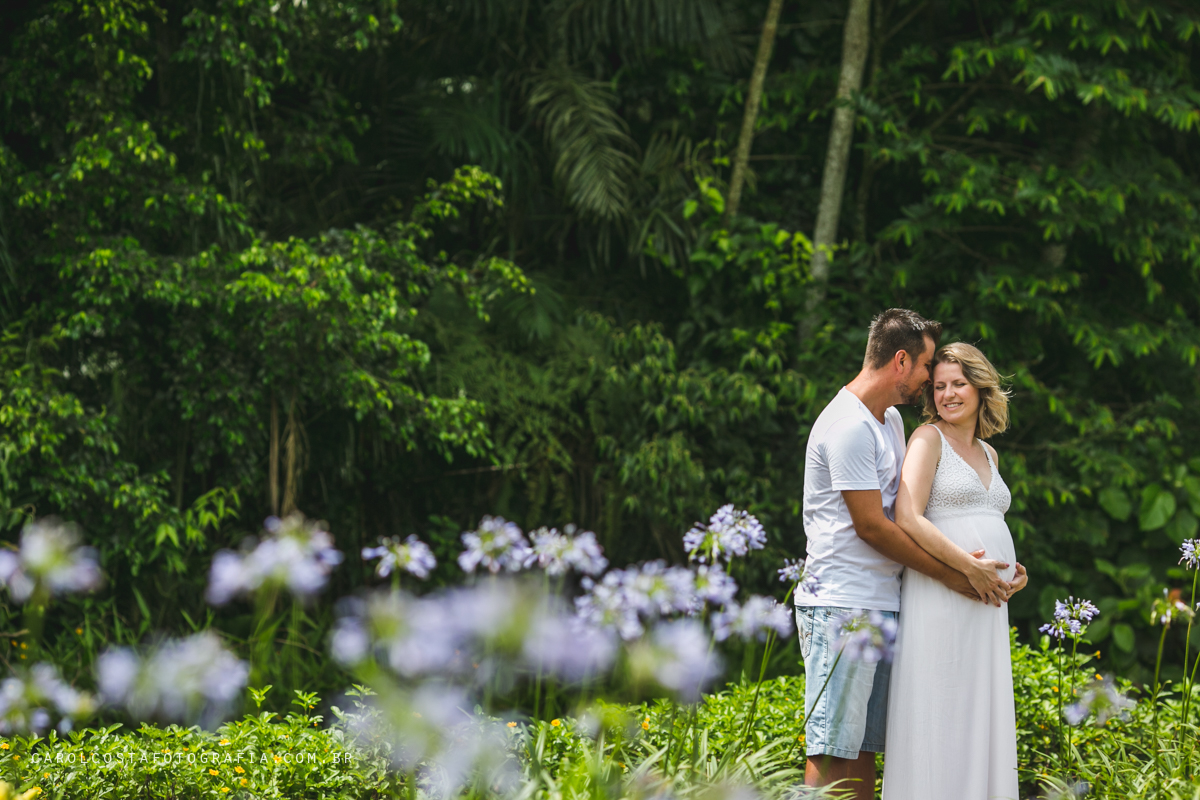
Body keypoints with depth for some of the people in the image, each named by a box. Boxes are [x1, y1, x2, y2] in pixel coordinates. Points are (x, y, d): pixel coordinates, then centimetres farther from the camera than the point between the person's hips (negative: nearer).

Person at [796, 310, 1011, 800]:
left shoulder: (890, 420, 18)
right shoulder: (848, 427, -13)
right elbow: (871, 525, -15)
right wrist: (951, 576, -8)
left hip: (883, 604, 10)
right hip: (842, 606, -10)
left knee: (864, 745, 9)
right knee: (832, 747, -10)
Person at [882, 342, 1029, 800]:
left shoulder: (988, 453, 19)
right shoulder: (928, 439, -2)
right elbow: (907, 518, -14)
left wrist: (1013, 569, 9)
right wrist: (970, 566, -17)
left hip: (987, 602, 7)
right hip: (940, 597, -7)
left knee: (979, 720, 7)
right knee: (938, 715, -7)